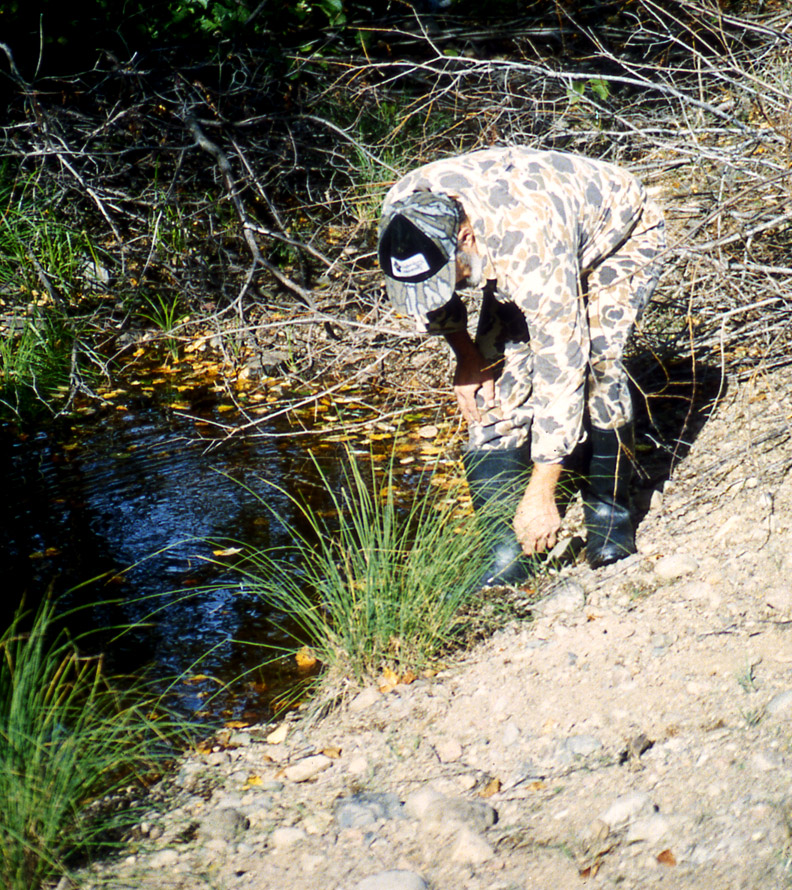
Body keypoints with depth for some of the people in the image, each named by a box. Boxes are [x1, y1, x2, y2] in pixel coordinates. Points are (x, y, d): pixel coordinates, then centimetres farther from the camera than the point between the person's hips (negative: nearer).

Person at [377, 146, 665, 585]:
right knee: (495, 383, -12)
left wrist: (541, 493, -38)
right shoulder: (400, 211, -28)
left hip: (619, 235, -5)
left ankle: (609, 512, -6)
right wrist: (465, 354, -10)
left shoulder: (528, 243, -46)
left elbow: (560, 367, -42)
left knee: (595, 358, -29)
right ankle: (507, 554, -6)